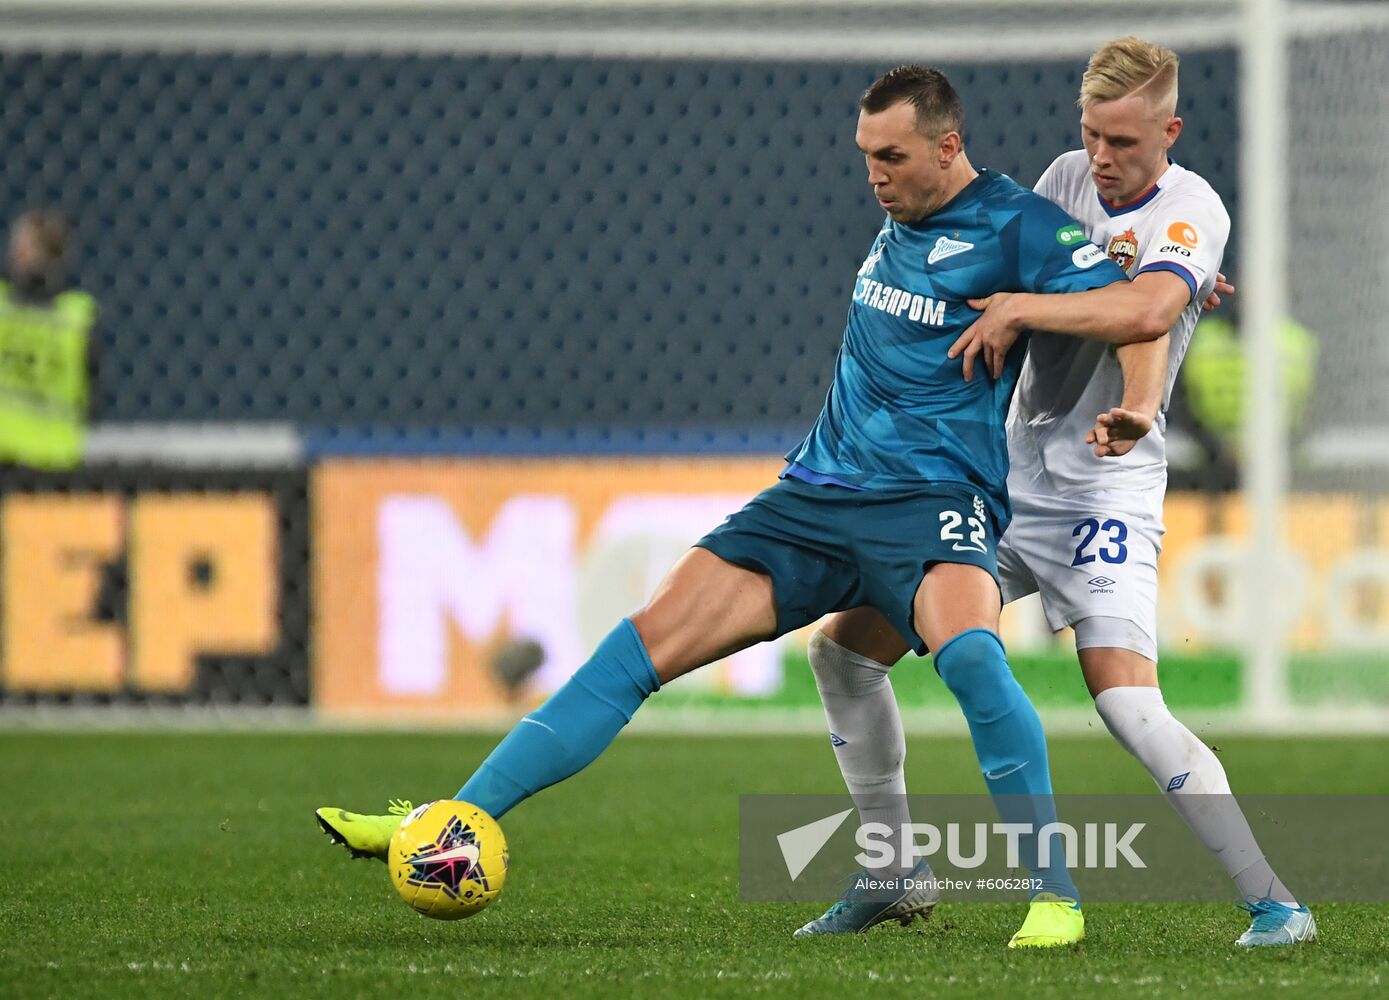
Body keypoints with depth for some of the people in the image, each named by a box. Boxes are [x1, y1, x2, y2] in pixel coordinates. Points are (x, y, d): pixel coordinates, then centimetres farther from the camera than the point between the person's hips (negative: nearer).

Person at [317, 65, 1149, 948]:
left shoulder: (1017, 227, -6)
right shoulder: (901, 220, 16)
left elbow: (1139, 311, -14)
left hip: (935, 503, -6)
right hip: (815, 500, 6)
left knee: (969, 653, -37)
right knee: (642, 646, -5)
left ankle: (1056, 894, -24)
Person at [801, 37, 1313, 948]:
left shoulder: (1191, 210, -13)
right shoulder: (1068, 177, 8)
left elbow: (1145, 309, -32)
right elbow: (1011, 278, 6)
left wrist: (1018, 307, -28)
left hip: (1106, 489, -7)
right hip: (1007, 472, 7)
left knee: (1128, 707, -25)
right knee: (844, 649, 8)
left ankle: (1276, 904, -19)